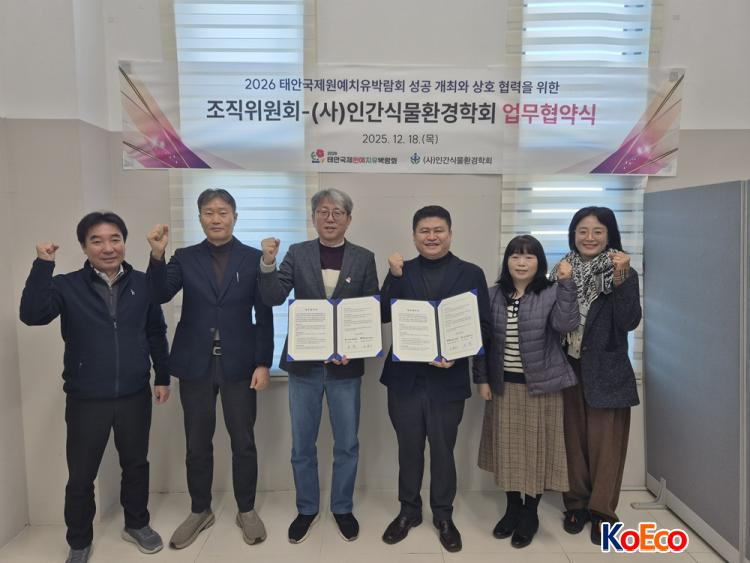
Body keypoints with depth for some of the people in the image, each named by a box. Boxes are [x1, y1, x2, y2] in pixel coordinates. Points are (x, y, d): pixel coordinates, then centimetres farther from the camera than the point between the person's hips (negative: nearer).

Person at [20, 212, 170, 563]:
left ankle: (136, 524, 40)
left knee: (136, 464, 17)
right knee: (81, 476, 10)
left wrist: (162, 377, 7)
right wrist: (43, 265, -24)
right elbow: (32, 315, -20)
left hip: (135, 396, 2)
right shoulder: (67, 286, -4)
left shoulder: (142, 284, -1)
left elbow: (156, 333, 6)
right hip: (86, 400, -1)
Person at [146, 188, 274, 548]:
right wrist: (157, 255, -24)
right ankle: (200, 511, 32)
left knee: (243, 442, 8)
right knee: (197, 444, 12)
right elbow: (160, 295, -9)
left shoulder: (253, 258, 0)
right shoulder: (185, 258, 4)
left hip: (238, 364, -1)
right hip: (195, 364, 2)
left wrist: (263, 363, -7)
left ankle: (246, 510, 27)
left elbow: (264, 315, -1)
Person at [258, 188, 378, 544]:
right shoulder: (297, 253, 1)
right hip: (304, 363, 1)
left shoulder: (364, 258, 0)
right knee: (302, 445, 12)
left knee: (347, 444, 12)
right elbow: (272, 298, -8)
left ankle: (342, 508, 33)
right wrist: (268, 263, -23)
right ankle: (307, 509, 32)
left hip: (346, 365, 0)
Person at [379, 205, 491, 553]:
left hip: (447, 379, -1)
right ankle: (408, 511, 35)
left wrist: (457, 355, -18)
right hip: (405, 377, 2)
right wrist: (395, 277, -16)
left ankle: (443, 516, 33)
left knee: (443, 450, 13)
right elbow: (383, 316, -5)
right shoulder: (401, 271, 4)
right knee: (408, 448, 15)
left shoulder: (471, 274, -1)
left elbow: (482, 326, -3)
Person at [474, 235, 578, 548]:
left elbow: (566, 325, -24)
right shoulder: (494, 295, 2)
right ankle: (512, 508, 32)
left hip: (539, 385, -3)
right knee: (508, 448, 13)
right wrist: (482, 379, 0)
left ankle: (530, 514, 27)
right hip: (503, 385, 3)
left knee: (535, 448, 8)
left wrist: (566, 284, -28)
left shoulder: (551, 294, -6)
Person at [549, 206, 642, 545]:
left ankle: (603, 510, 19)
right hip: (568, 367, 2)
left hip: (606, 369, -2)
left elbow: (629, 322, -16)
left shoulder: (623, 272, -3)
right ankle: (576, 503, 25)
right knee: (573, 436, 10)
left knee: (604, 439, 5)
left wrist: (621, 280, -23)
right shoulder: (562, 271, 3)